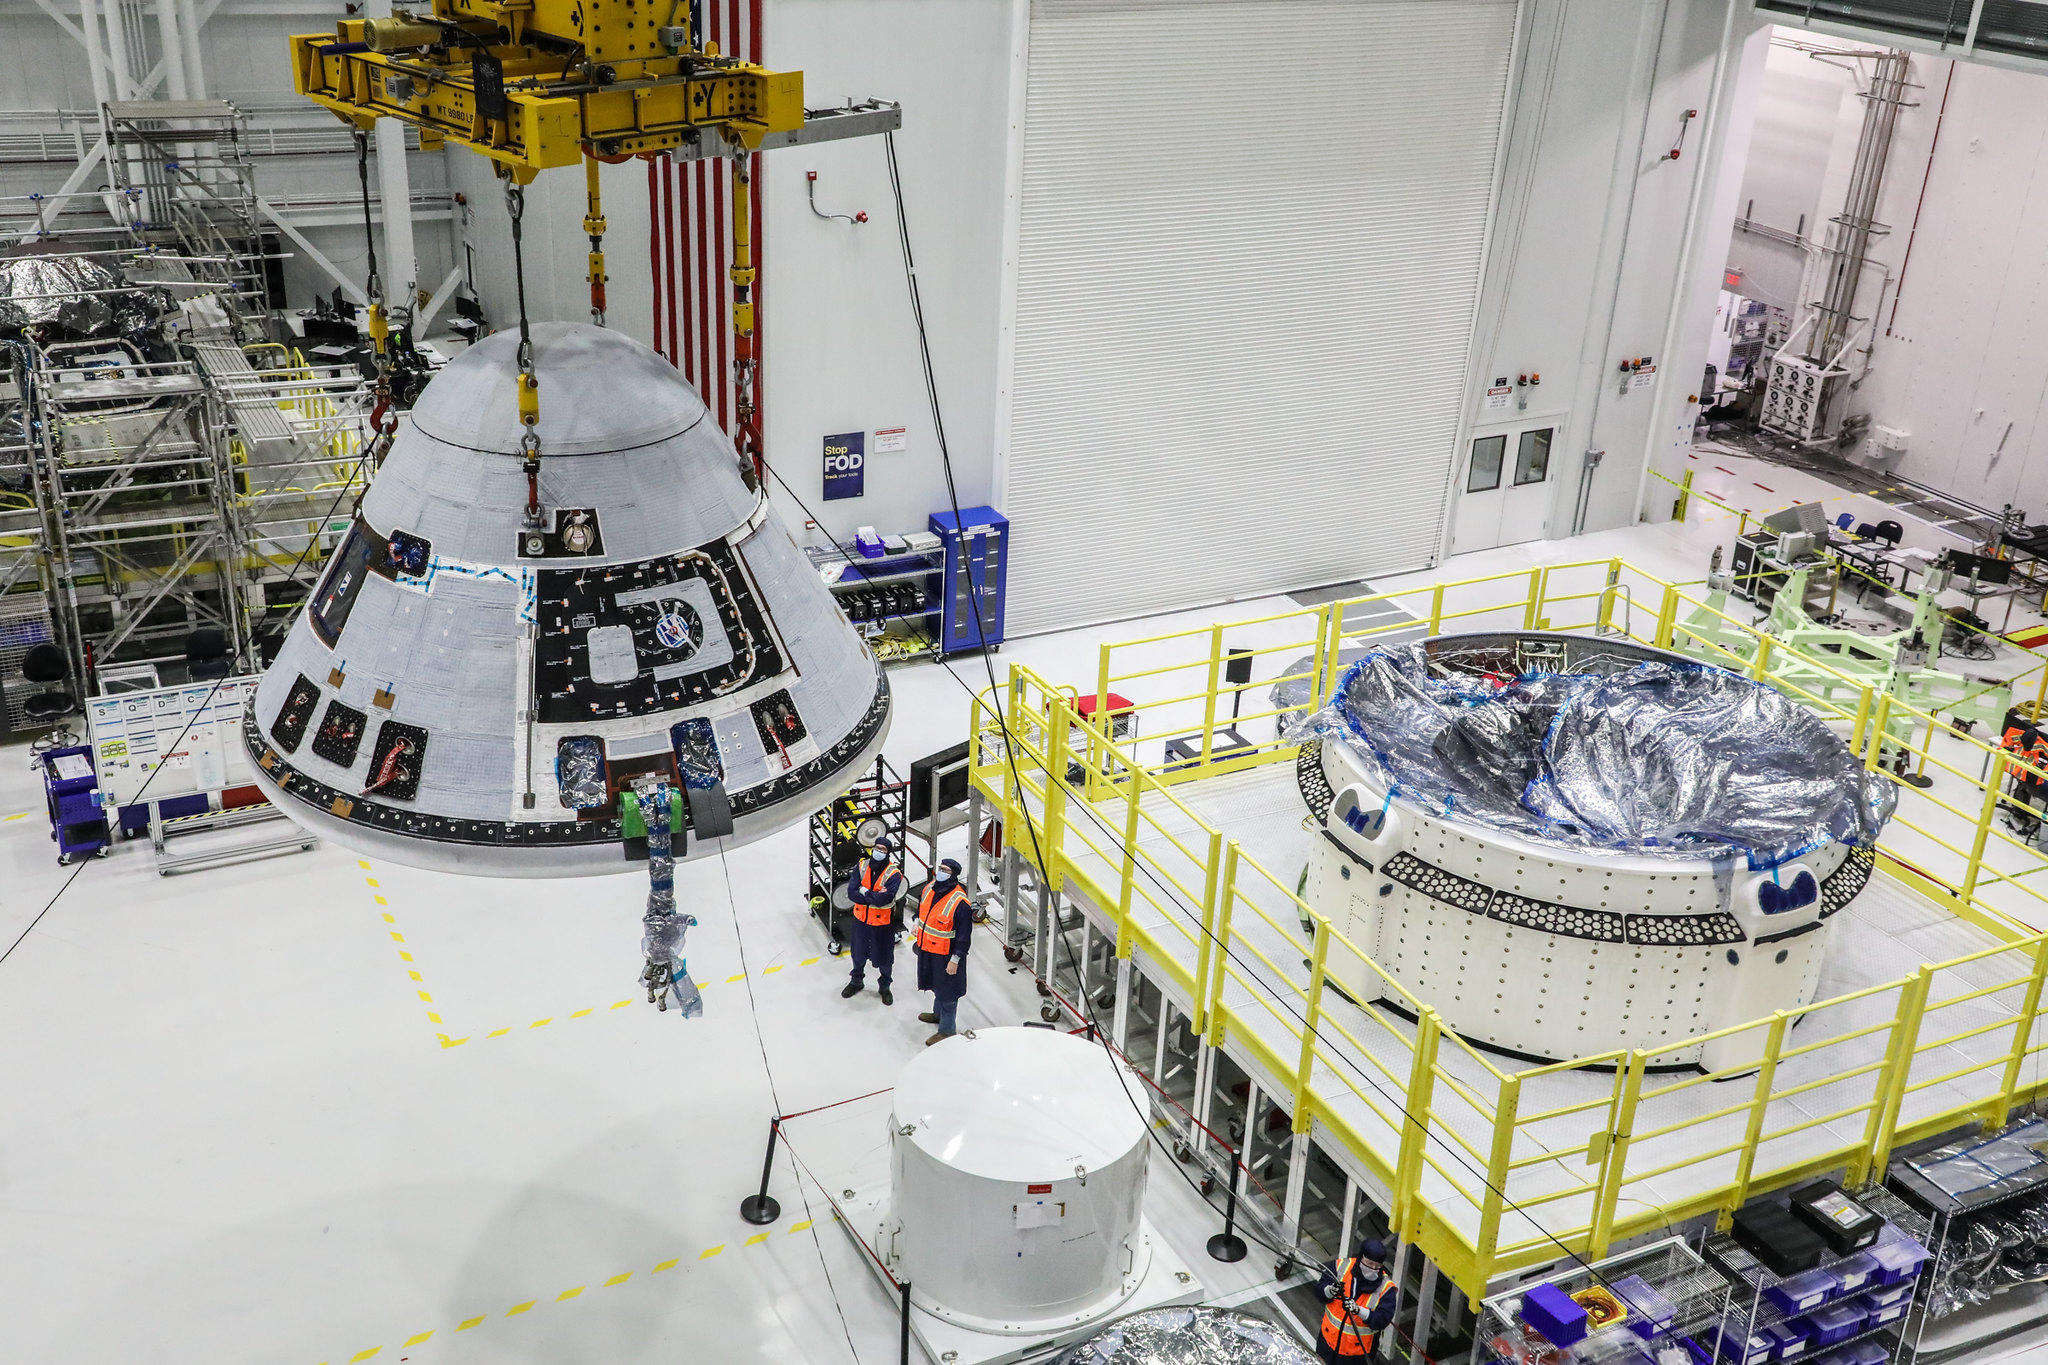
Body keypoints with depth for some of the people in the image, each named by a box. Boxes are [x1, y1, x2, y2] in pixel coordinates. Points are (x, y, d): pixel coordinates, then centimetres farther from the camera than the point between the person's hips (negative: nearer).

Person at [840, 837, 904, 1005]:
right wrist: (874, 896, -24)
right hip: (861, 918, 4)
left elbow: (883, 899, -30)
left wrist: (864, 892, -21)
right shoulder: (862, 867, -7)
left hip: (882, 923, -4)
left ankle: (885, 987, 35)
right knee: (858, 954, 22)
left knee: (884, 957, 12)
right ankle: (856, 981, 46)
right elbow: (851, 892, -16)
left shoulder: (893, 874, -19)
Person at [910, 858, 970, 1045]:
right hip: (927, 948, 8)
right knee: (937, 985, 29)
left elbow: (964, 934, -23)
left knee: (947, 992, 5)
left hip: (945, 954, -8)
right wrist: (917, 923, 4)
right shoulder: (930, 888, -4)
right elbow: (922, 907, 19)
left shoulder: (959, 902, -28)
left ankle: (947, 1030, 18)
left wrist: (955, 959, -21)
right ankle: (938, 1013, 51)